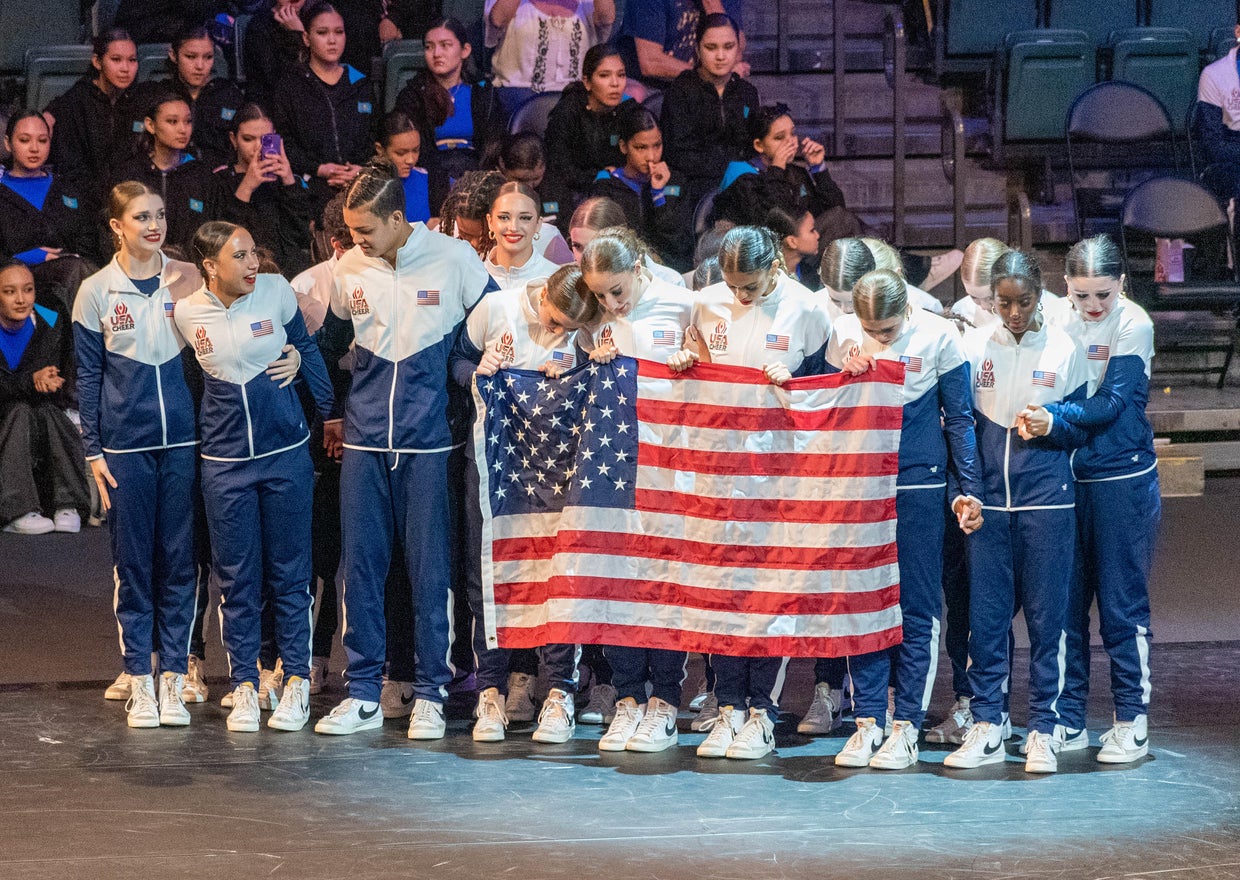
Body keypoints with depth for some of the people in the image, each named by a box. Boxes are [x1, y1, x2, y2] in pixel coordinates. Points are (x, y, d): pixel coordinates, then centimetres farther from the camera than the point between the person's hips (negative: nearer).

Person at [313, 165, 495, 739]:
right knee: (361, 566, 4)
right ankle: (363, 694, 11)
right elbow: (329, 346, 20)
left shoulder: (454, 260, -5)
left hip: (428, 440, -3)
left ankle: (430, 693, 7)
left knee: (429, 567, -1)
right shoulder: (348, 269, 5)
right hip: (364, 439, 3)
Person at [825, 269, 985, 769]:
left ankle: (906, 724, 4)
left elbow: (959, 419, 0)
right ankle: (867, 721, 9)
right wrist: (849, 377, -11)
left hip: (919, 485, -2)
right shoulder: (844, 334, -1)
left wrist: (968, 490, -1)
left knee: (917, 606, -1)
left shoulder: (938, 336, -7)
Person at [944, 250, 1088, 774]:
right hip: (988, 499, 2)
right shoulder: (974, 346, 5)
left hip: (1046, 498, -1)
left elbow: (1082, 430, 8)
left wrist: (1052, 422, -13)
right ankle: (986, 726, 9)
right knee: (984, 615, 1)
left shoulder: (1062, 349, 2)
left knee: (1047, 617, -1)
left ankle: (1043, 730, 6)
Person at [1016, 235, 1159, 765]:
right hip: (1065, 476, 4)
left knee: (1121, 603, -1)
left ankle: (1131, 724, 7)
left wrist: (1056, 417, -33)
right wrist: (1035, 417, -15)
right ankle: (1068, 721, 15)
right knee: (1064, 600, 6)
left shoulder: (1133, 324, -10)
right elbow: (1043, 392, 7)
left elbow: (1113, 403, -19)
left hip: (1121, 477, -4)